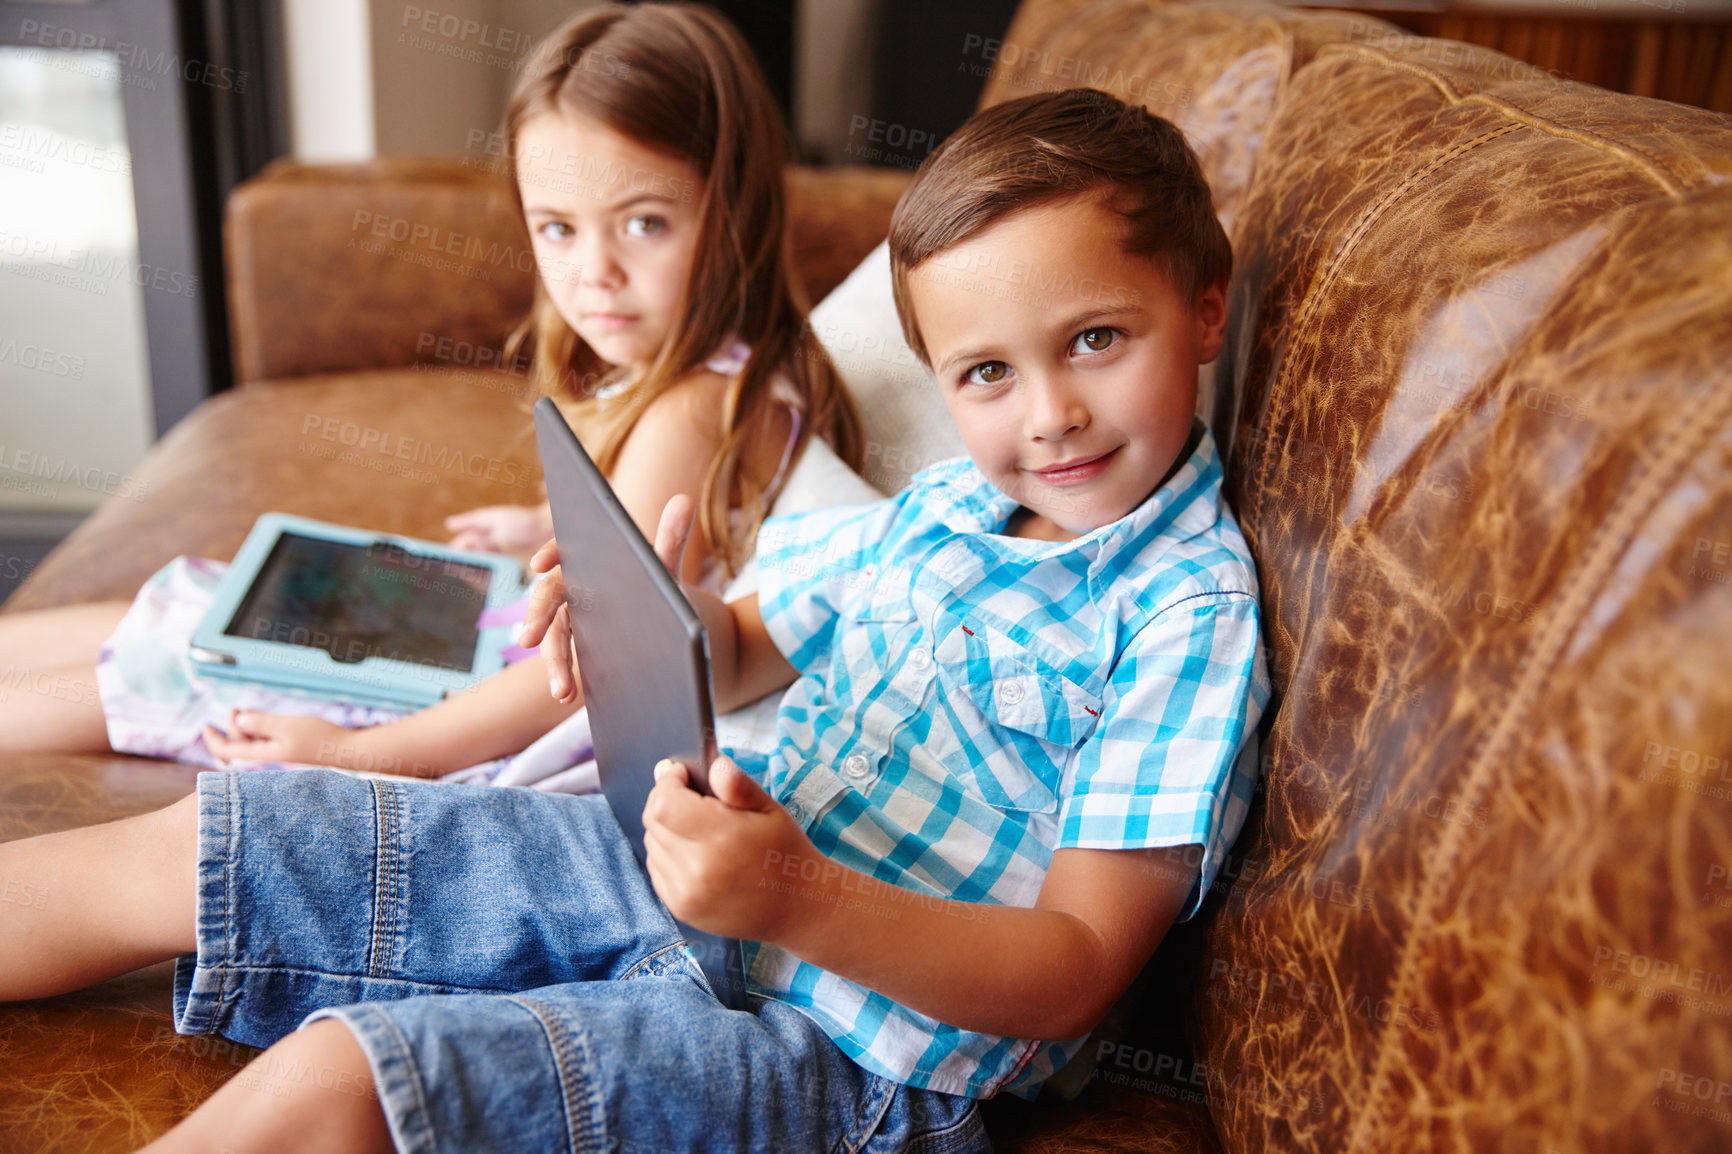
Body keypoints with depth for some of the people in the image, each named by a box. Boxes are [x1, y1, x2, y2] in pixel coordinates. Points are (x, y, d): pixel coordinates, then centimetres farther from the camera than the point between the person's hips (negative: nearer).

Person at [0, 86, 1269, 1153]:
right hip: (676, 867, 7)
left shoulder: (1189, 616, -13)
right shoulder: (935, 509, 7)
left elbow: (1073, 976, -16)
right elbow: (746, 649, 22)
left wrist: (797, 900, -31)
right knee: (184, 849, 4)